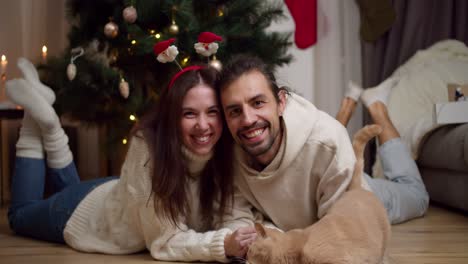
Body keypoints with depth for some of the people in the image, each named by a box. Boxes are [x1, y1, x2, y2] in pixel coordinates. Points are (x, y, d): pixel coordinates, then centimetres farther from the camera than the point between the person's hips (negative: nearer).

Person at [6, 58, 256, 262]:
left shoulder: (225, 151, -27)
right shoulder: (149, 147, -40)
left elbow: (233, 214, -27)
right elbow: (165, 240, -38)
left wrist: (240, 236, -49)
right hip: (87, 209, -4)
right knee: (20, 215, 28)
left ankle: (48, 124, 35)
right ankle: (40, 116, 28)